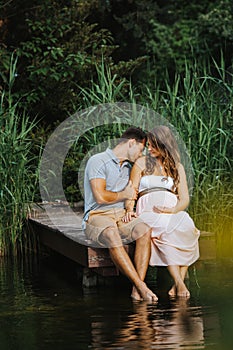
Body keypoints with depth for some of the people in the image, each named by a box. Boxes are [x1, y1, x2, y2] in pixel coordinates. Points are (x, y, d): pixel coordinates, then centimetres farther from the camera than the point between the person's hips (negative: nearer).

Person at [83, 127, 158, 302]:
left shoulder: (128, 167, 23)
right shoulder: (98, 161, -4)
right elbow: (101, 197, -15)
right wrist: (124, 195, 1)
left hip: (121, 215, 6)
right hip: (97, 216, -6)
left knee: (144, 230, -28)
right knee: (112, 235, -41)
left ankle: (137, 292, -35)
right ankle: (141, 286, -42)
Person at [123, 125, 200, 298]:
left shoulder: (177, 167, 18)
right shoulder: (142, 163, 16)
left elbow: (184, 199, 9)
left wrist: (173, 210, -13)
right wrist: (129, 210, -12)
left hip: (173, 210, 2)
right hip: (148, 210, -2)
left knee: (187, 228, -35)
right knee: (166, 231, -37)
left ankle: (180, 281, -36)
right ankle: (179, 283, -40)